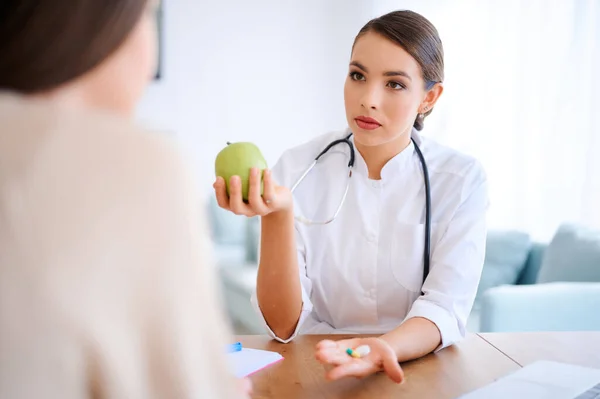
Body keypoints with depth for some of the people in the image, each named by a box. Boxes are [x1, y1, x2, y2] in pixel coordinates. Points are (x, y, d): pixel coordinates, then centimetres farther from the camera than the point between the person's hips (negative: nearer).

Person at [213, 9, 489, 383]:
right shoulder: (298, 169, -7)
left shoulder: (462, 179, -6)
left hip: (417, 364, 1)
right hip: (314, 366, 0)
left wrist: (387, 348, -32)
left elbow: (445, 309, -13)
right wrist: (277, 216, -26)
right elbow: (283, 325, -12)